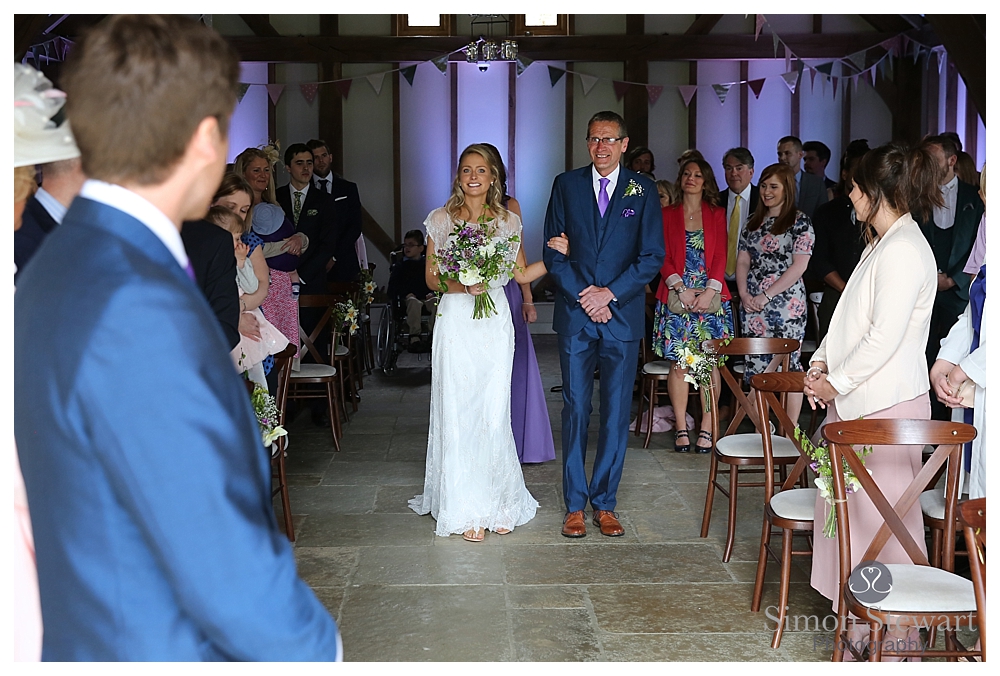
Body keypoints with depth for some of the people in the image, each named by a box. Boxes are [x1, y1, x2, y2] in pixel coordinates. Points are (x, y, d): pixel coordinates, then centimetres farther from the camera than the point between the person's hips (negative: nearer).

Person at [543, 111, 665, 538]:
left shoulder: (643, 190, 4)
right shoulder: (566, 185, 7)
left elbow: (653, 256, -1)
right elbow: (553, 251, 3)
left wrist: (609, 293, -10)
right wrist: (583, 294, -8)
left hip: (622, 315, 0)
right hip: (575, 315, 0)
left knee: (617, 412, 3)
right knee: (575, 409, 3)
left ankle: (605, 503, 14)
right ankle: (575, 505, 11)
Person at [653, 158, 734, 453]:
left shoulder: (717, 214, 11)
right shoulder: (667, 215, 11)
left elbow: (721, 257, 4)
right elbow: (663, 257, 4)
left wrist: (709, 291, -10)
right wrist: (681, 289, -10)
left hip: (711, 297, 0)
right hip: (676, 296, 0)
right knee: (679, 364, -4)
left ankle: (706, 429, 2)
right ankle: (681, 428, 2)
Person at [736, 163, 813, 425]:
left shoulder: (800, 222, -2)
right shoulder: (754, 222, 15)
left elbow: (799, 266, -10)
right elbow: (742, 261, 14)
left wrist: (767, 296, -14)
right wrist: (744, 293, -3)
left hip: (787, 305, -5)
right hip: (753, 306, 5)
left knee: (789, 366, -4)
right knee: (756, 366, 5)